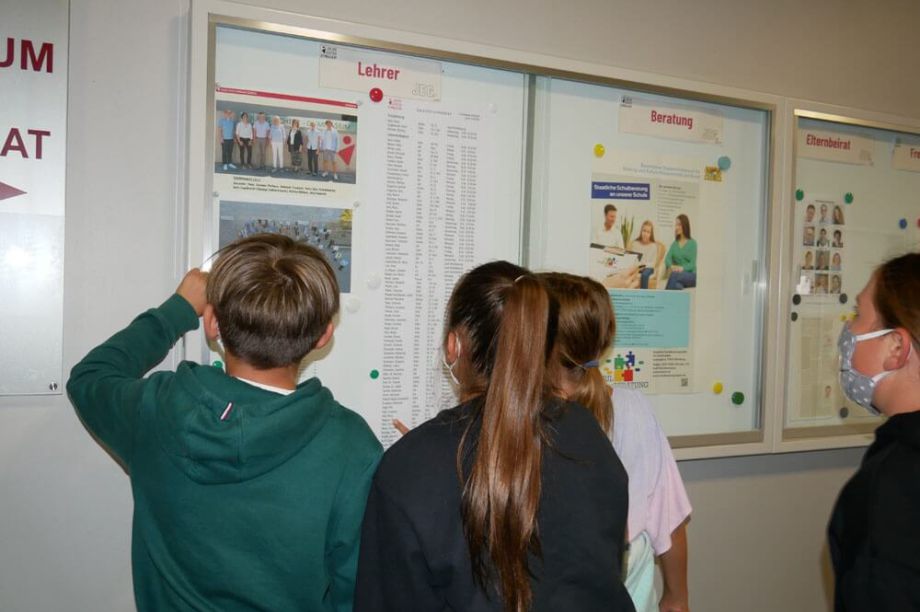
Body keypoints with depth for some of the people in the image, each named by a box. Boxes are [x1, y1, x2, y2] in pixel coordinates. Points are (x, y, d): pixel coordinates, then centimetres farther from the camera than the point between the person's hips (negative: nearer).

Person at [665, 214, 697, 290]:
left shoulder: (692, 243, 3)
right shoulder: (674, 244, 17)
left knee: (674, 275, -36)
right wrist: (671, 266, -21)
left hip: (691, 275, -3)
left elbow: (692, 264, -6)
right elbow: (667, 258, 3)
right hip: (678, 274, 3)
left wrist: (682, 268, -27)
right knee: (677, 285, -36)